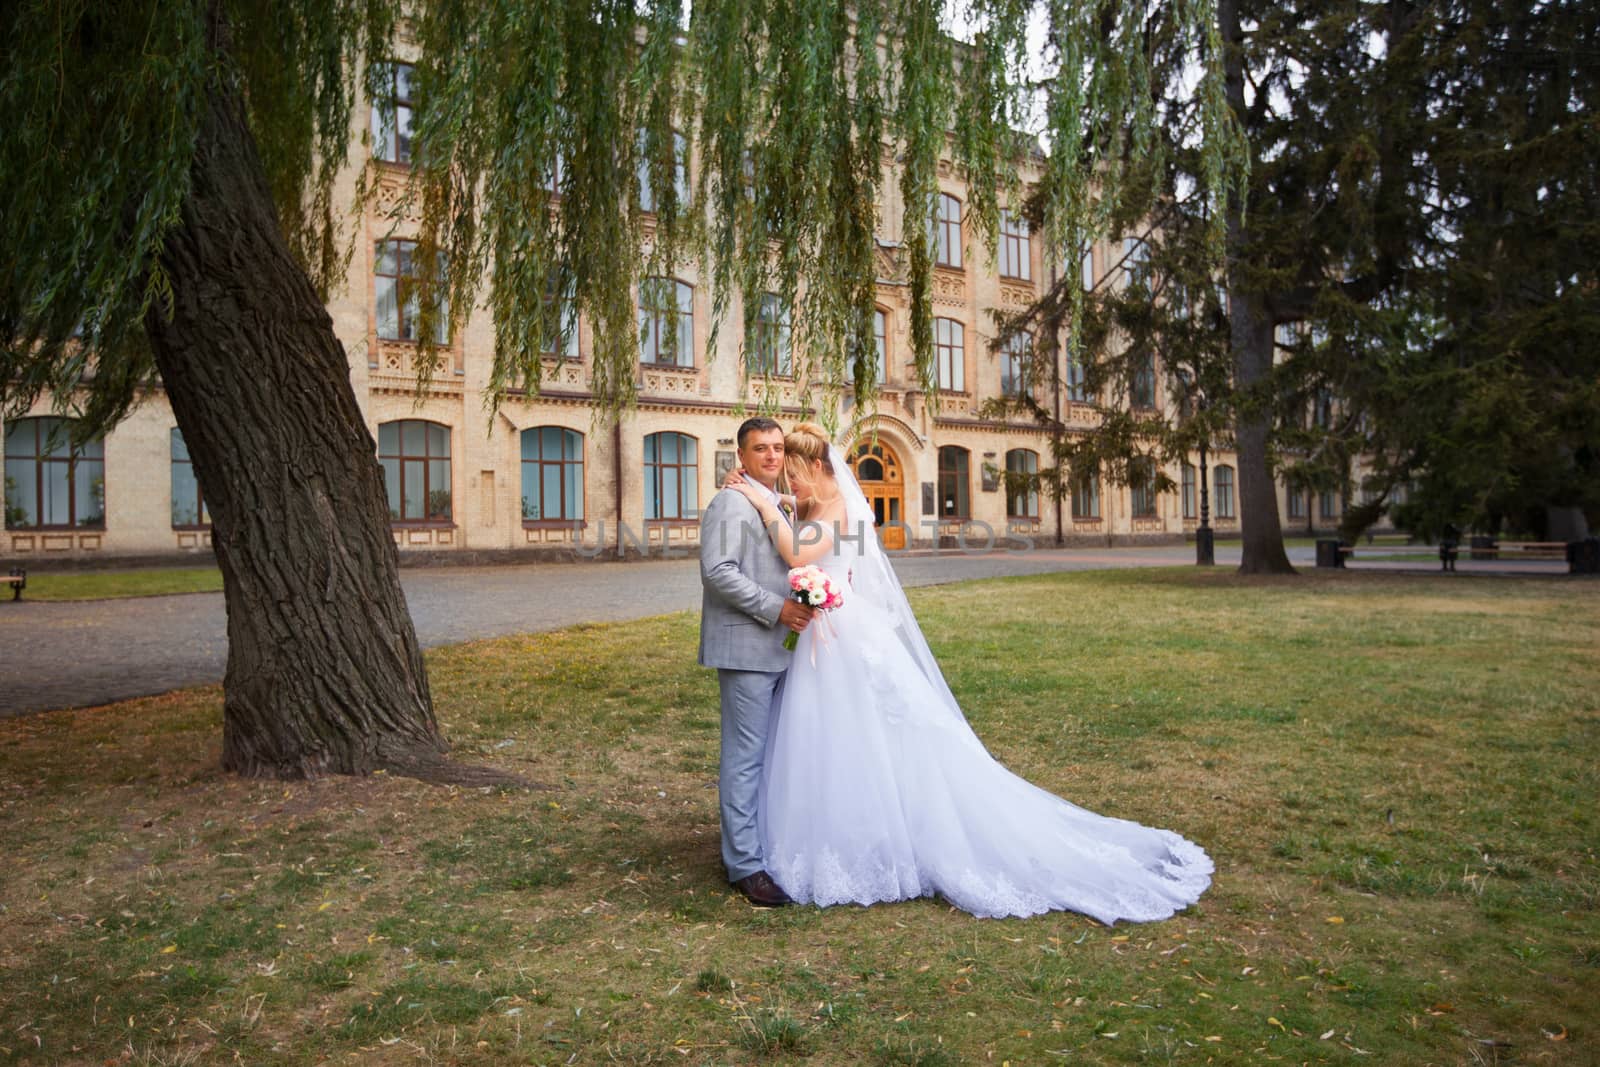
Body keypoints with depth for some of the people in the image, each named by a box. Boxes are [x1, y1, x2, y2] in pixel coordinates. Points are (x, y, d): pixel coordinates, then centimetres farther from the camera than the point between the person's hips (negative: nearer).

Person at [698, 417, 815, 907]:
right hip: (746, 647, -9)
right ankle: (745, 864, 5)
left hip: (780, 647, 9)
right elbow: (718, 570, -20)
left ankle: (770, 844, 28)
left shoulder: (780, 506, 18)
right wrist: (776, 608, -19)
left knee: (774, 753, 15)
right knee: (745, 754, -3)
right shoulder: (731, 504, -10)